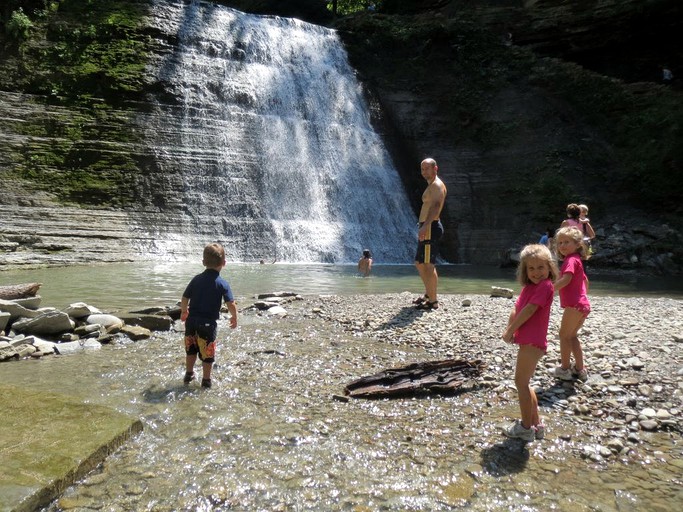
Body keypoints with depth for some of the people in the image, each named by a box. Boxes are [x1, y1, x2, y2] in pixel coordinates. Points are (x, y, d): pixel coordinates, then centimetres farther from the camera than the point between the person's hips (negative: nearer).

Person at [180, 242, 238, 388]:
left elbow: (185, 298, 6)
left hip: (192, 320, 4)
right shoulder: (222, 283, -10)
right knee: (207, 353, 9)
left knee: (191, 349, 23)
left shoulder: (196, 279, 2)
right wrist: (234, 317, 1)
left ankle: (189, 374, 37)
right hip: (208, 323, -4)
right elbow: (231, 304, -16)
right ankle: (206, 380, 19)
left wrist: (184, 311, 24)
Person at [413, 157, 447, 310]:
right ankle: (428, 294, 30)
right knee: (420, 263, 18)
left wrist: (425, 226, -36)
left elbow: (436, 206, -25)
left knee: (428, 265, -10)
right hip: (428, 227, 11)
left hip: (430, 228, -11)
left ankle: (433, 301, -6)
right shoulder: (432, 186, 22)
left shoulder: (436, 185, -10)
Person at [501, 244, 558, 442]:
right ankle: (536, 424, 28)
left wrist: (509, 331, -12)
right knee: (524, 383, 17)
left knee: (521, 382, -1)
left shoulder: (545, 285, -13)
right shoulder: (529, 287, 14)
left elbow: (529, 310, -18)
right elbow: (516, 310, 8)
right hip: (527, 341, 9)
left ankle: (526, 427, 10)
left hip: (532, 342, -9)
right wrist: (510, 330, -8)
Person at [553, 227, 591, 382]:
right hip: (583, 304, 10)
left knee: (564, 334, 2)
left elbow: (566, 279, -27)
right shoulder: (576, 260, 18)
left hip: (574, 305, -10)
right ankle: (580, 369, 21)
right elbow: (585, 280, 28)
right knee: (572, 336, 17)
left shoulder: (571, 260, -12)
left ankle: (565, 369, 9)